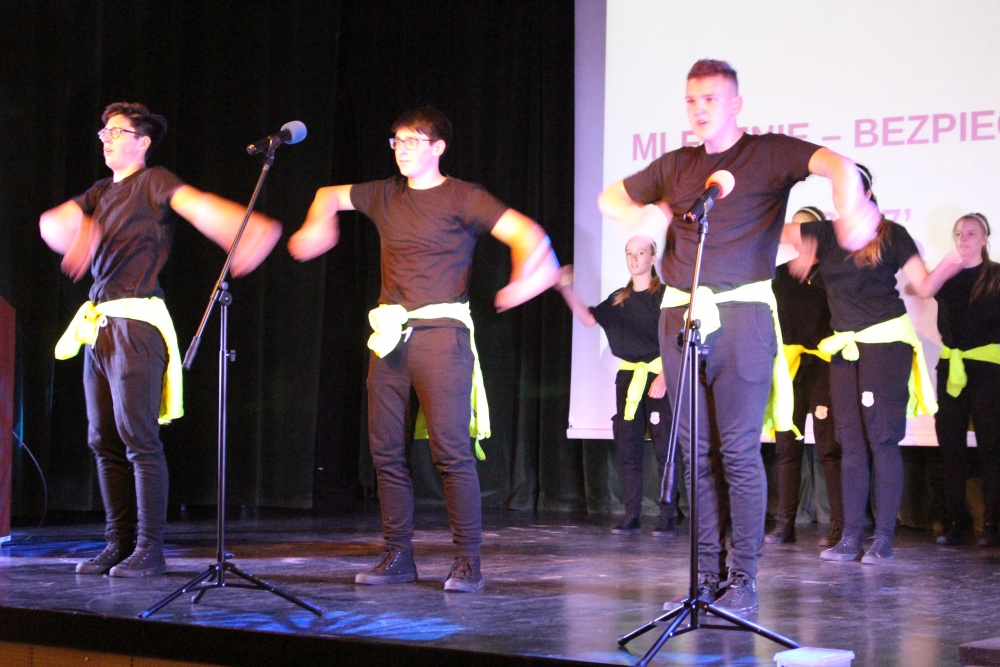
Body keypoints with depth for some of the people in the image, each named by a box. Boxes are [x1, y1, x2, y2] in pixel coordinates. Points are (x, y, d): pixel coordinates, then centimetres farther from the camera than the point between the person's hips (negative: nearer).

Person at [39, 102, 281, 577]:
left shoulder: (153, 183, -2)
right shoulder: (99, 193, 20)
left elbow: (197, 206, -19)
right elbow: (52, 222, 5)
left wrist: (245, 230, -38)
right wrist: (72, 234, -19)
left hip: (136, 323, -8)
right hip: (99, 323, 8)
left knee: (138, 438, -8)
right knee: (104, 440, 9)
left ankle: (149, 548, -4)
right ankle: (118, 544, 16)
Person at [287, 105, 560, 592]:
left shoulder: (462, 198, -1)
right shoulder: (385, 196, 16)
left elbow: (525, 233, -10)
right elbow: (330, 196, 33)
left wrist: (522, 279, -28)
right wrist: (318, 227, 12)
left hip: (441, 331, -6)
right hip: (390, 333, 6)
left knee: (450, 448, -12)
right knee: (385, 449, 4)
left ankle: (467, 560, -6)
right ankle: (398, 556, 12)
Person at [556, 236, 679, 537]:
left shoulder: (664, 294, -2)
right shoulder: (619, 299, 14)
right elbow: (588, 319, 6)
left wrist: (664, 377, -15)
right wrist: (566, 289, -6)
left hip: (658, 376, -5)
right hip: (628, 376, 6)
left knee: (664, 448, -8)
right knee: (628, 449, 4)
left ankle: (668, 518, -5)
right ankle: (631, 517, 8)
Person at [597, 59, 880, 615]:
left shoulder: (768, 153, 3)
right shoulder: (676, 165, 18)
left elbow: (836, 165, -15)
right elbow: (611, 198, 30)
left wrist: (850, 210, -37)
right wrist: (645, 218, 8)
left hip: (741, 315, -5)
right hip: (681, 315, 5)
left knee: (740, 450, -7)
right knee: (695, 450, 5)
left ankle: (745, 577, -2)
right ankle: (707, 570, 11)